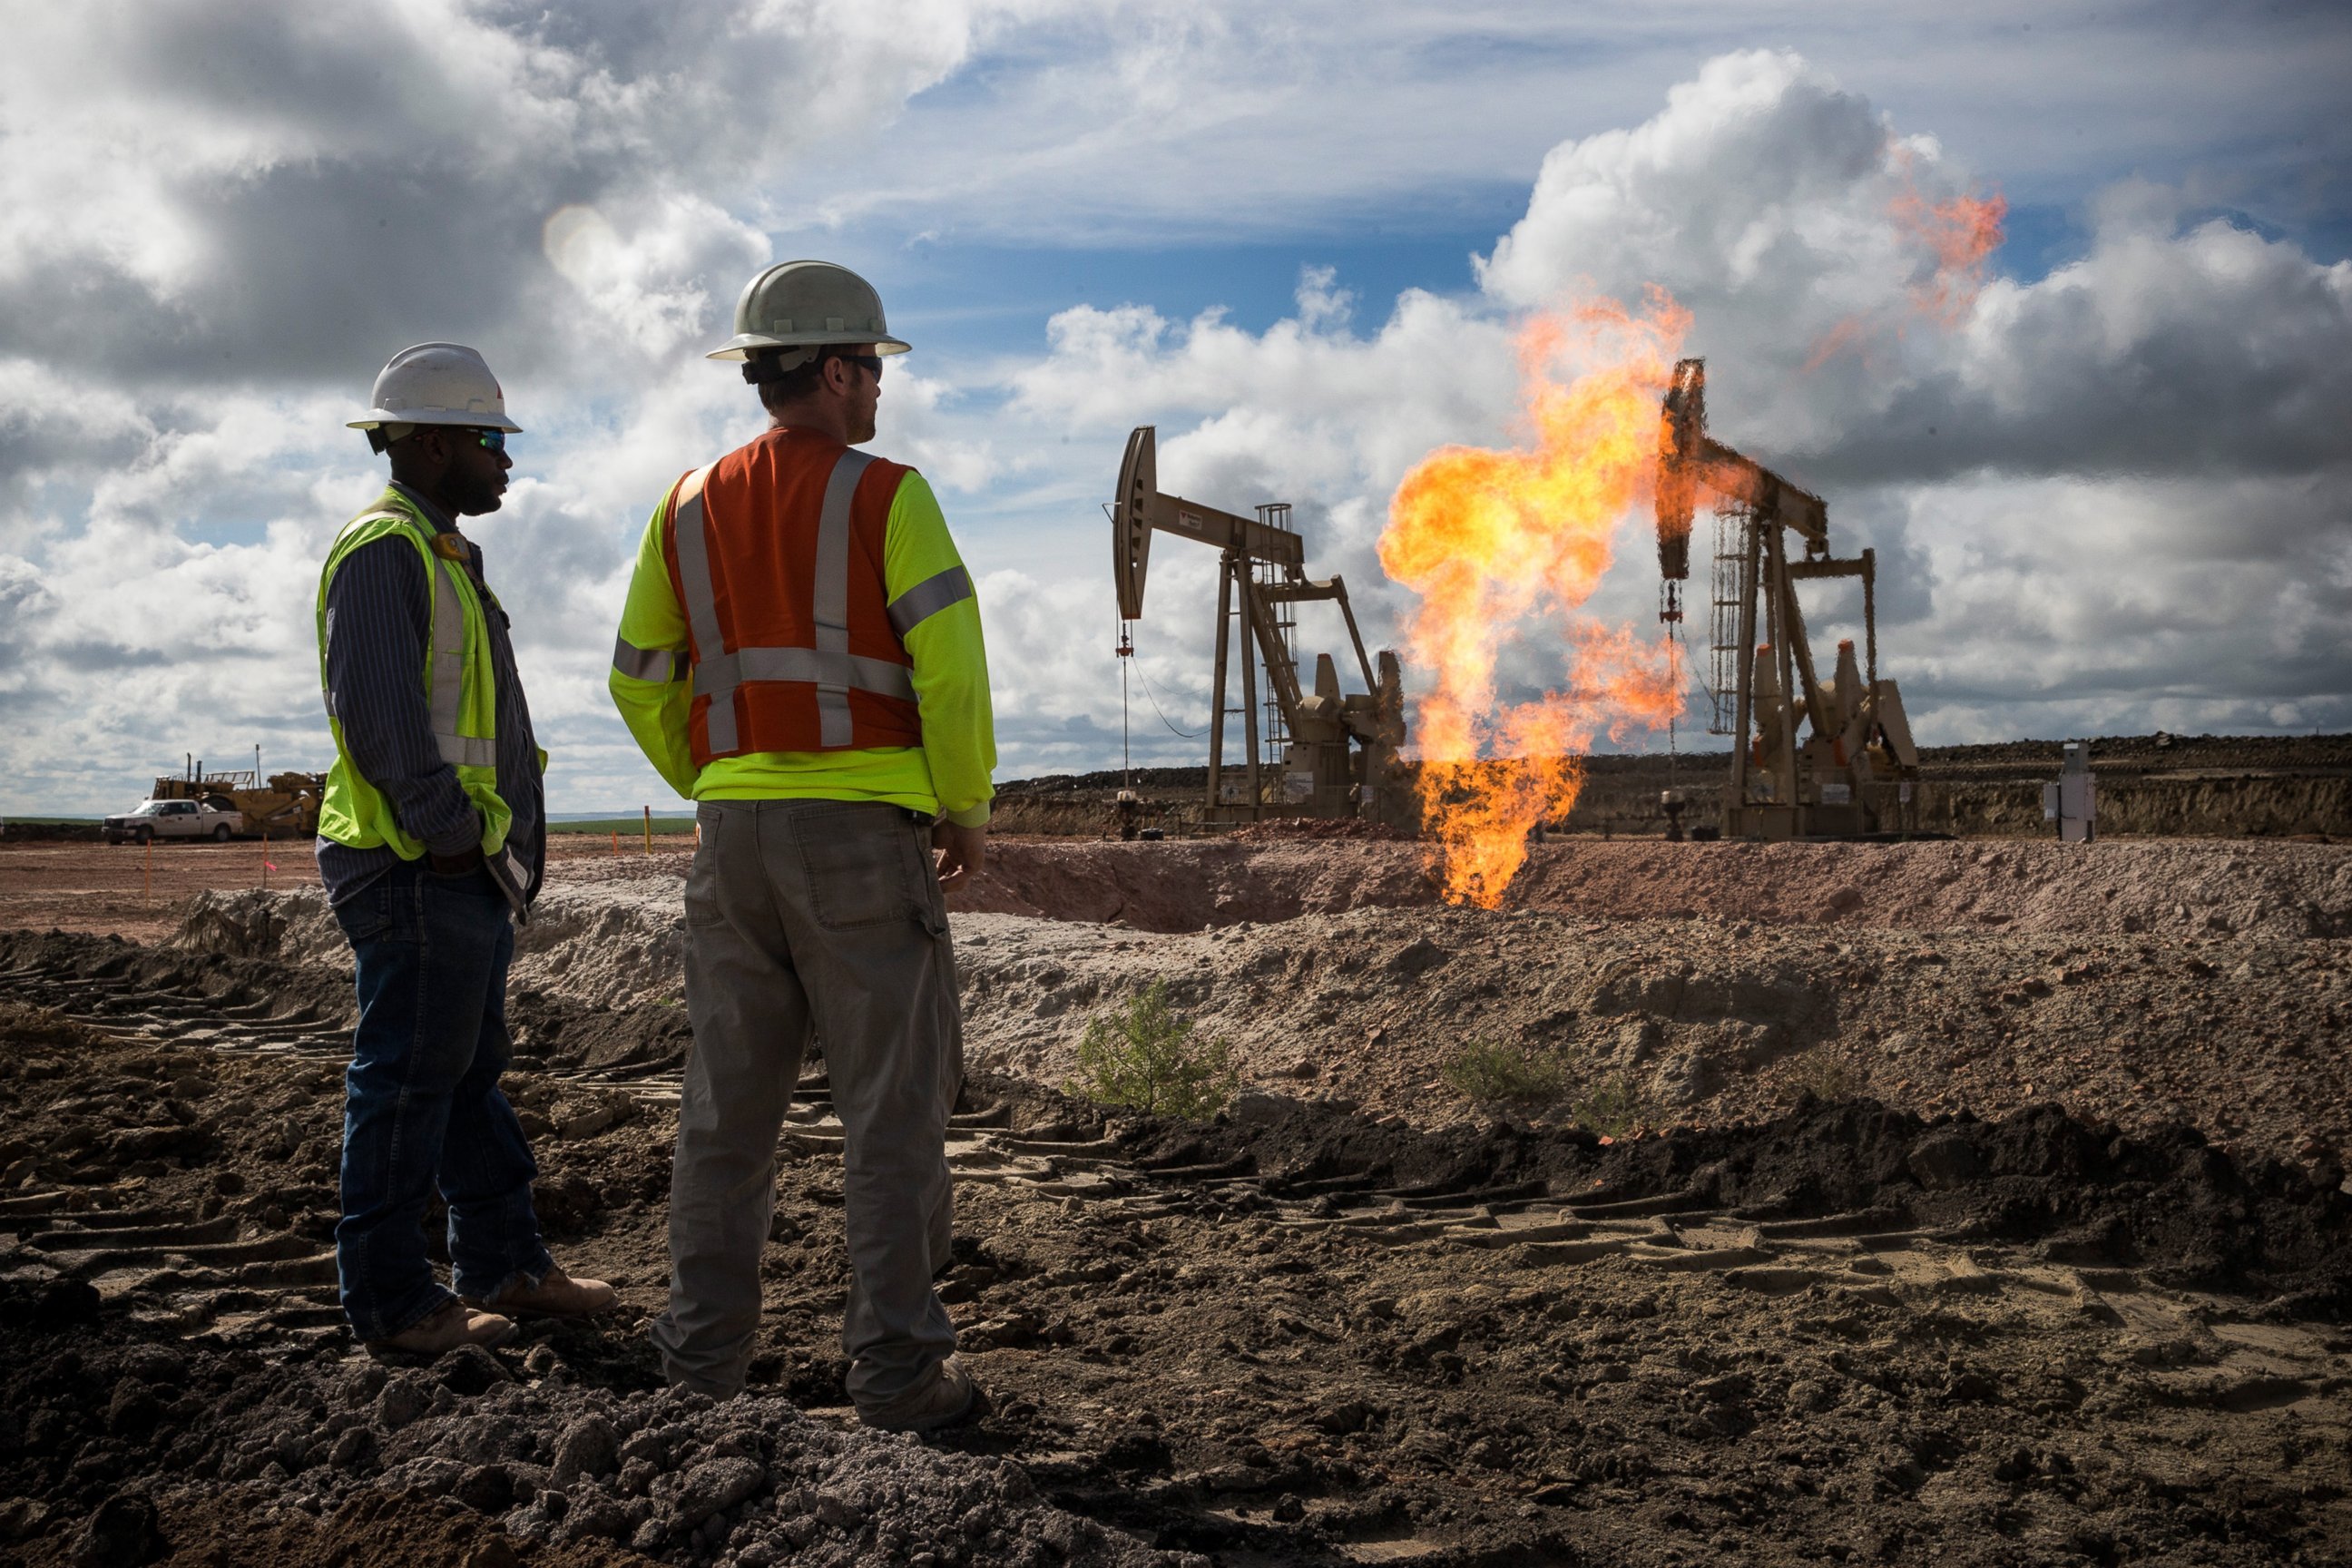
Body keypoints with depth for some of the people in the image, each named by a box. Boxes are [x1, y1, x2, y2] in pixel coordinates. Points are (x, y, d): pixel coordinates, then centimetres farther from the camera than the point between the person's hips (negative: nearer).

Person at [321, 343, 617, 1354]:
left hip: (471, 871, 10)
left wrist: (501, 850, 19)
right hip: (419, 871, -10)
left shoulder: (443, 555, 21)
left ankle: (503, 1267, 23)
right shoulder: (383, 549, -11)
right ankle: (390, 1300, 4)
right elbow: (376, 710, -21)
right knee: (408, 1079, -4)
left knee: (471, 1072, 14)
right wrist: (446, 828, -20)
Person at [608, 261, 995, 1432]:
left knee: (729, 1101, 13)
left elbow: (641, 684, 13)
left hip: (734, 836, 5)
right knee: (890, 1109, 1)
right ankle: (897, 1369, 4)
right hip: (863, 834, -5)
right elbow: (951, 668, -13)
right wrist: (968, 810, 0)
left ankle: (706, 1342, 19)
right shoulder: (886, 498, -6)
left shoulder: (689, 507, 11)